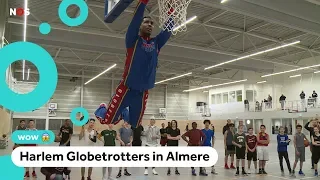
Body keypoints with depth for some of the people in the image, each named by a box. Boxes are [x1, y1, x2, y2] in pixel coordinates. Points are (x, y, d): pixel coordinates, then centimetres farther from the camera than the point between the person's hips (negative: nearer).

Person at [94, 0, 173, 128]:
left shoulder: (156, 44, 9)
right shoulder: (133, 40, -2)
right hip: (126, 89, -4)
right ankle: (102, 109, 35)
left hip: (143, 92, 4)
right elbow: (136, 19, -16)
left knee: (134, 126, 13)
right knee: (107, 120, 1)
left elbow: (168, 28, 1)